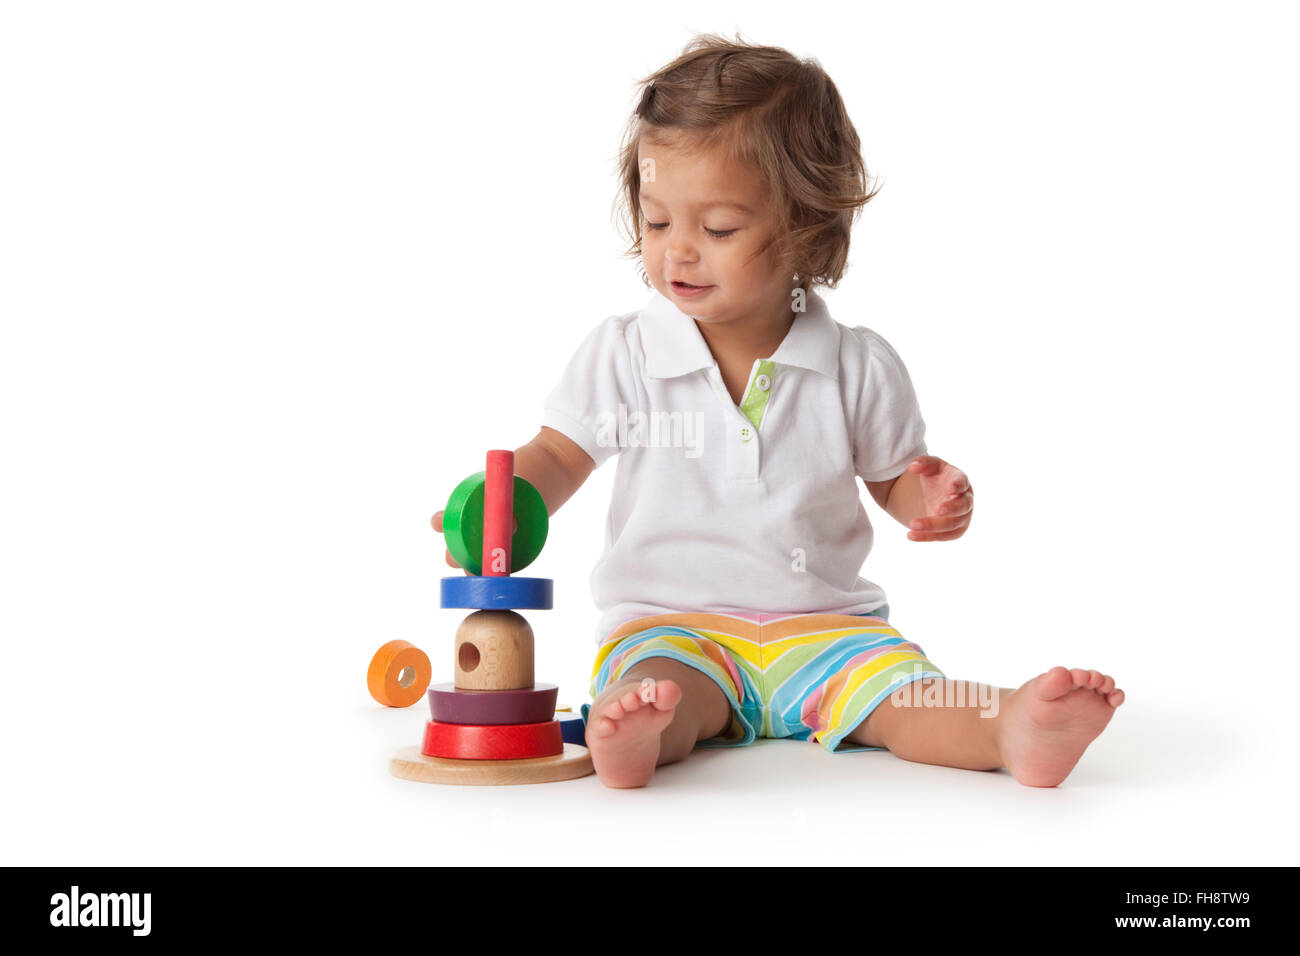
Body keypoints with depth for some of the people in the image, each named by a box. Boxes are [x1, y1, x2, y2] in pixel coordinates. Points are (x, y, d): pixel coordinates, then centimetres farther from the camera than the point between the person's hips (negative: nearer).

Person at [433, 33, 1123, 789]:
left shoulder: (859, 365, 1)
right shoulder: (621, 354, 1)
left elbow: (892, 474, 13)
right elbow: (559, 455, 8)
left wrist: (931, 495, -11)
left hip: (824, 627, 1)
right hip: (668, 623, 0)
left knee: (901, 692, -26)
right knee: (657, 684, -34)